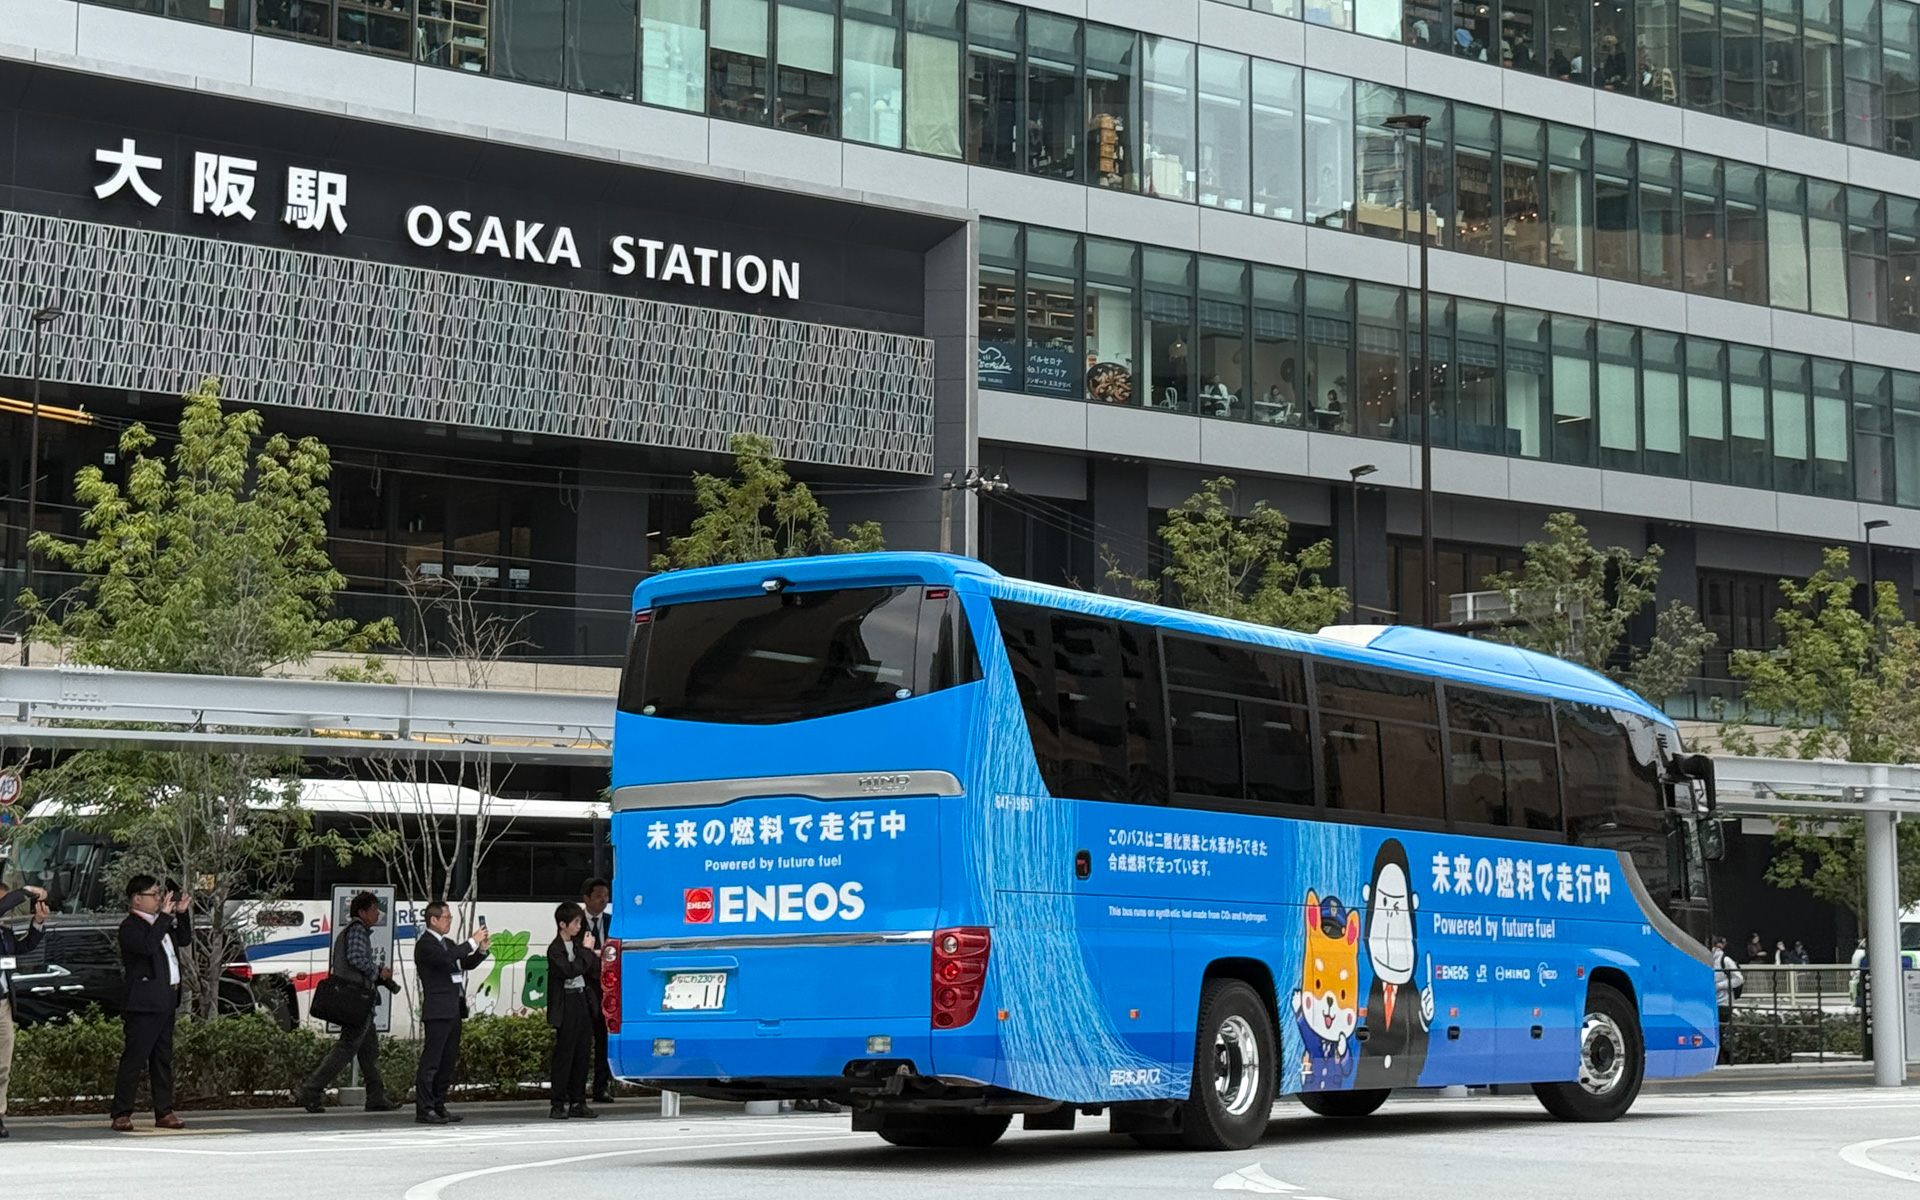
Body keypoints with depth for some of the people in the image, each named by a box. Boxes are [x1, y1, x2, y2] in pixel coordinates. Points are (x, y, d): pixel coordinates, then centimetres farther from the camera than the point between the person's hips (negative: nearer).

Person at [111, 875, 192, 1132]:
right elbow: (148, 946, -28)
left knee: (163, 1059, 11)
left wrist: (183, 913, 12)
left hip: (165, 1002, 9)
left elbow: (184, 940, 26)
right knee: (133, 1059, -7)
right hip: (143, 1005, -9)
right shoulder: (130, 927, -10)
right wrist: (165, 915, -22)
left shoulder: (160, 923, 17)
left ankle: (164, 1113, 16)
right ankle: (121, 1114, -5)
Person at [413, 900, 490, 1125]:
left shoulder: (448, 943, 20)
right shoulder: (425, 944, -9)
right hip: (437, 1011, -9)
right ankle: (423, 1111, -9)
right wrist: (473, 942, -18)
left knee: (448, 1062, 11)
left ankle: (439, 1107, 16)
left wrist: (482, 949, 7)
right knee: (431, 1062, -9)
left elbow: (467, 963, 25)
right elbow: (446, 957, -26)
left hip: (454, 1010, 9)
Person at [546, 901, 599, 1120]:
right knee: (564, 1054, -6)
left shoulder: (578, 943, 12)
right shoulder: (555, 950, -10)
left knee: (582, 1053, 8)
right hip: (566, 1005, -7)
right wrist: (587, 952, -13)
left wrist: (592, 955, -3)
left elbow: (592, 969, 16)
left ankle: (577, 1102, 13)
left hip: (582, 1001, 7)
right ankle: (557, 1104, -2)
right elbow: (570, 970, -23)